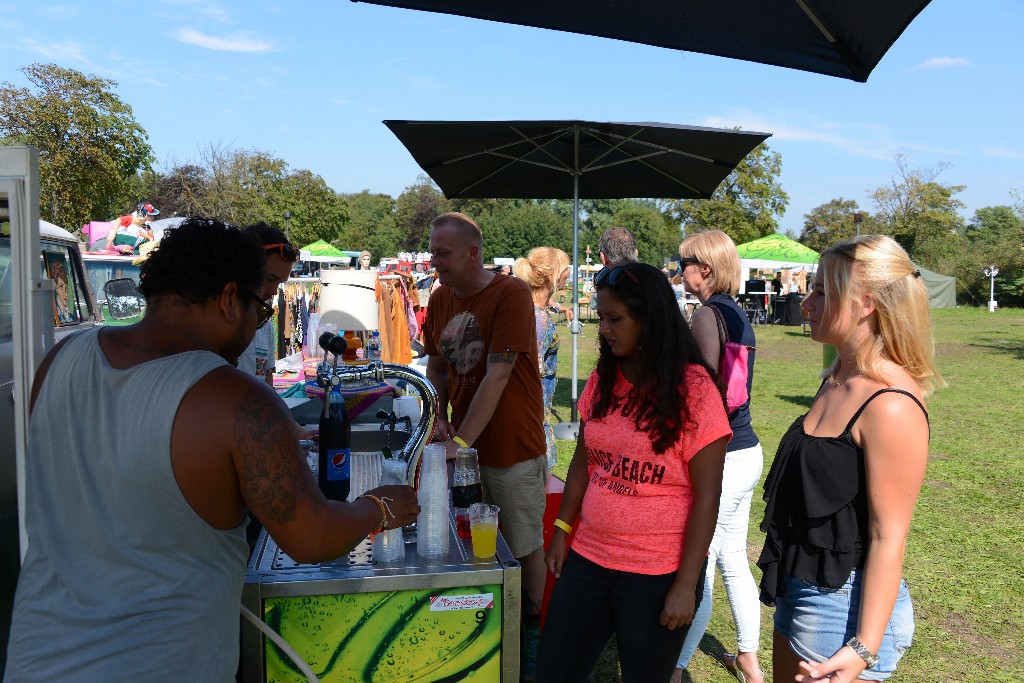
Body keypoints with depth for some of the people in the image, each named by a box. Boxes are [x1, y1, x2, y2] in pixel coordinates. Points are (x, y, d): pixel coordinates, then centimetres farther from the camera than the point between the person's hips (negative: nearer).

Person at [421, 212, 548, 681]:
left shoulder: (511, 294, -19)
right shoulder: (440, 298, 3)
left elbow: (497, 376, -24)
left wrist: (462, 441, -26)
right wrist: (438, 419, -3)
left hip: (513, 450, -6)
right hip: (463, 449, 6)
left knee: (524, 547, 10)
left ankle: (530, 630, 31)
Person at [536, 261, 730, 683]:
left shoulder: (693, 387, -13)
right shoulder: (602, 380, 3)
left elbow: (706, 496, -13)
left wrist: (686, 585, -13)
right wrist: (562, 531, 7)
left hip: (657, 575, -5)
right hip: (588, 560, 5)